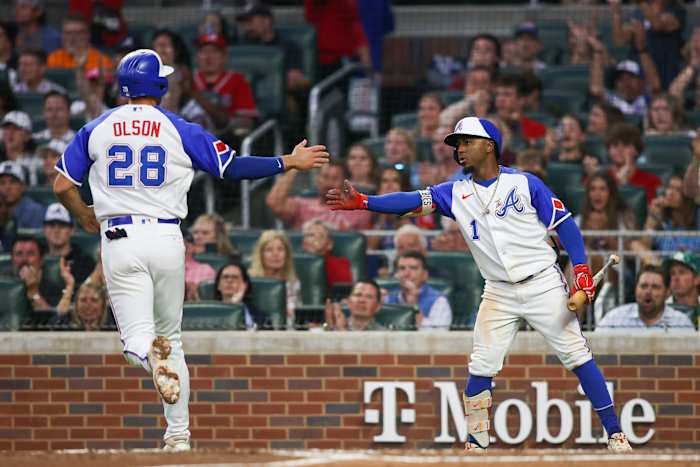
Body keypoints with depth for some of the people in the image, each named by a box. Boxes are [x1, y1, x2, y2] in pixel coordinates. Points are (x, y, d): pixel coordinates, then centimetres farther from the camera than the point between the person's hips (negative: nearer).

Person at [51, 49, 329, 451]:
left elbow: (63, 186, 6)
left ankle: (151, 353, -41)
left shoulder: (96, 130, 5)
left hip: (119, 241, 0)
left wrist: (84, 215, 27)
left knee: (137, 338, -2)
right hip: (166, 238, 0)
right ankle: (179, 435, 11)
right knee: (171, 336, 15)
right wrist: (290, 162, 8)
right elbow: (232, 168, -2)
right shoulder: (180, 130, 1)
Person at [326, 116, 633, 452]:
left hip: (543, 284, -3)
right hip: (499, 294, 3)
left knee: (576, 355, -4)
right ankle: (476, 445, 7)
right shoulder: (456, 194, 3)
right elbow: (412, 201, -9)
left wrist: (581, 270, -14)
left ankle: (614, 434, 2)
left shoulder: (524, 183, -5)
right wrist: (362, 202, -23)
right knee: (481, 369, -3)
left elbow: (564, 224, -3)